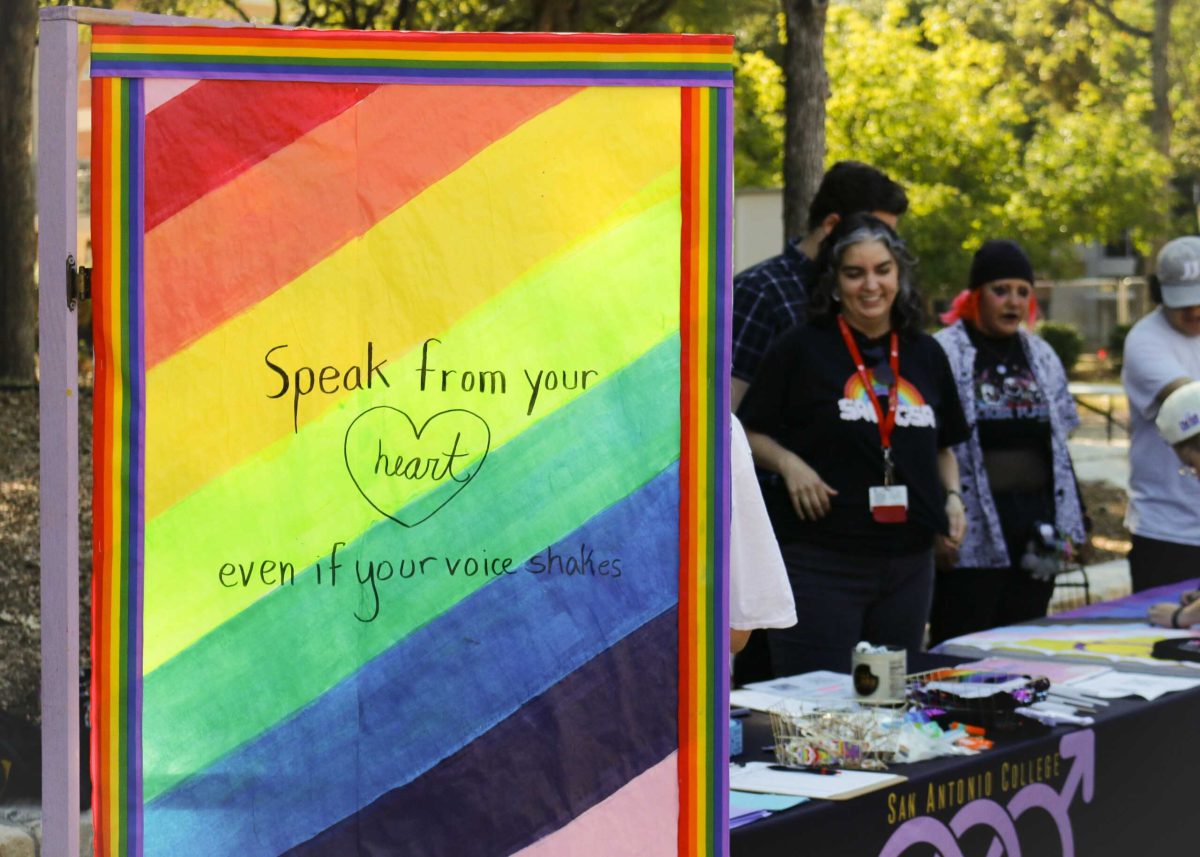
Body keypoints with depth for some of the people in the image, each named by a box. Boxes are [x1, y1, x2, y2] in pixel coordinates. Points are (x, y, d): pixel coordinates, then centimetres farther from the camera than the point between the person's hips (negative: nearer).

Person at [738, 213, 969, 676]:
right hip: (820, 562, -5)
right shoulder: (801, 349, -2)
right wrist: (788, 463, -16)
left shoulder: (925, 354, 12)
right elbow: (749, 433, 2)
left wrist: (952, 497, 6)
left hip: (908, 563, 5)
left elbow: (942, 446, 23)